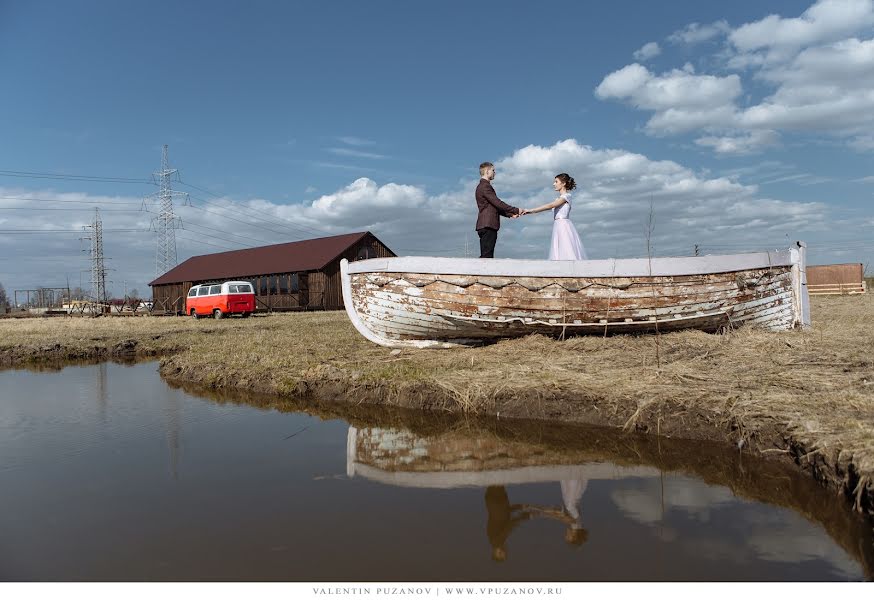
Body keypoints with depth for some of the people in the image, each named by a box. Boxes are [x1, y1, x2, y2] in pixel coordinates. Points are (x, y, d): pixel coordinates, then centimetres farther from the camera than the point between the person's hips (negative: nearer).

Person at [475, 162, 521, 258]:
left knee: (486, 256, 7)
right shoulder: (485, 186, -9)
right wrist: (516, 210, -8)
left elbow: (494, 207, 25)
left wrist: (510, 214, 18)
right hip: (488, 225, -10)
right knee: (487, 256, -13)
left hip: (486, 226, 10)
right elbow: (498, 203, -15)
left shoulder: (483, 186, 23)